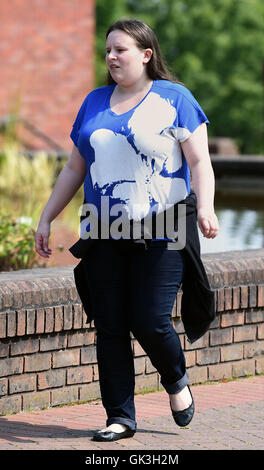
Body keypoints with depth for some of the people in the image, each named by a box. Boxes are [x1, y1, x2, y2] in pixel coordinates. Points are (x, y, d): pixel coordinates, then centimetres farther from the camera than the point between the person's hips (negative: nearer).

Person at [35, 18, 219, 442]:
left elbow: (200, 161, -4)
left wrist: (205, 207, -20)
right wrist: (46, 219, 15)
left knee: (150, 323, -10)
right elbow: (74, 169, 20)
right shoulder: (94, 103, 15)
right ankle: (120, 418, 8)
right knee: (110, 328, 1)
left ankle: (176, 381, 21)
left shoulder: (174, 99, 1)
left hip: (160, 236, -4)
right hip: (104, 235, 5)